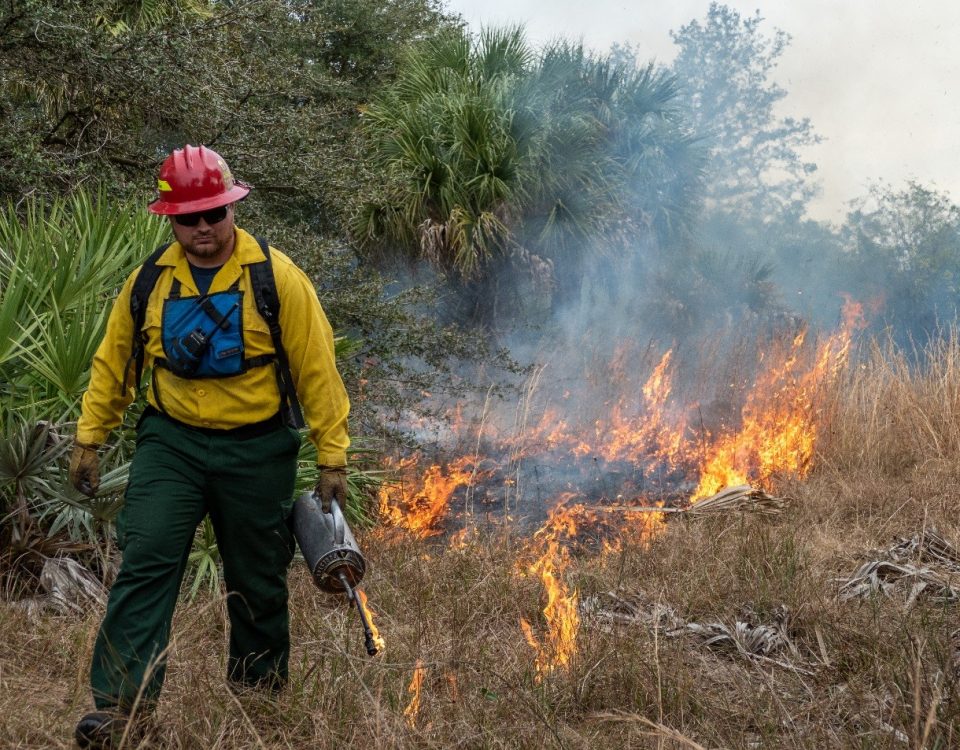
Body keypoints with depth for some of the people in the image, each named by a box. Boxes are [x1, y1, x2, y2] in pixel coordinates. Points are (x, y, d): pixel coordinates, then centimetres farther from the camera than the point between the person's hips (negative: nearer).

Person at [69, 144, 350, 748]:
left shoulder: (277, 276, -10)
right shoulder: (150, 281, 0)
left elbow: (317, 370, -7)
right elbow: (113, 361, 11)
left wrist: (332, 458, -7)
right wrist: (90, 438, 12)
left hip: (257, 450, -2)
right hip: (172, 442, 2)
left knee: (258, 584, 10)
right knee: (145, 563, -11)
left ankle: (261, 700, 30)